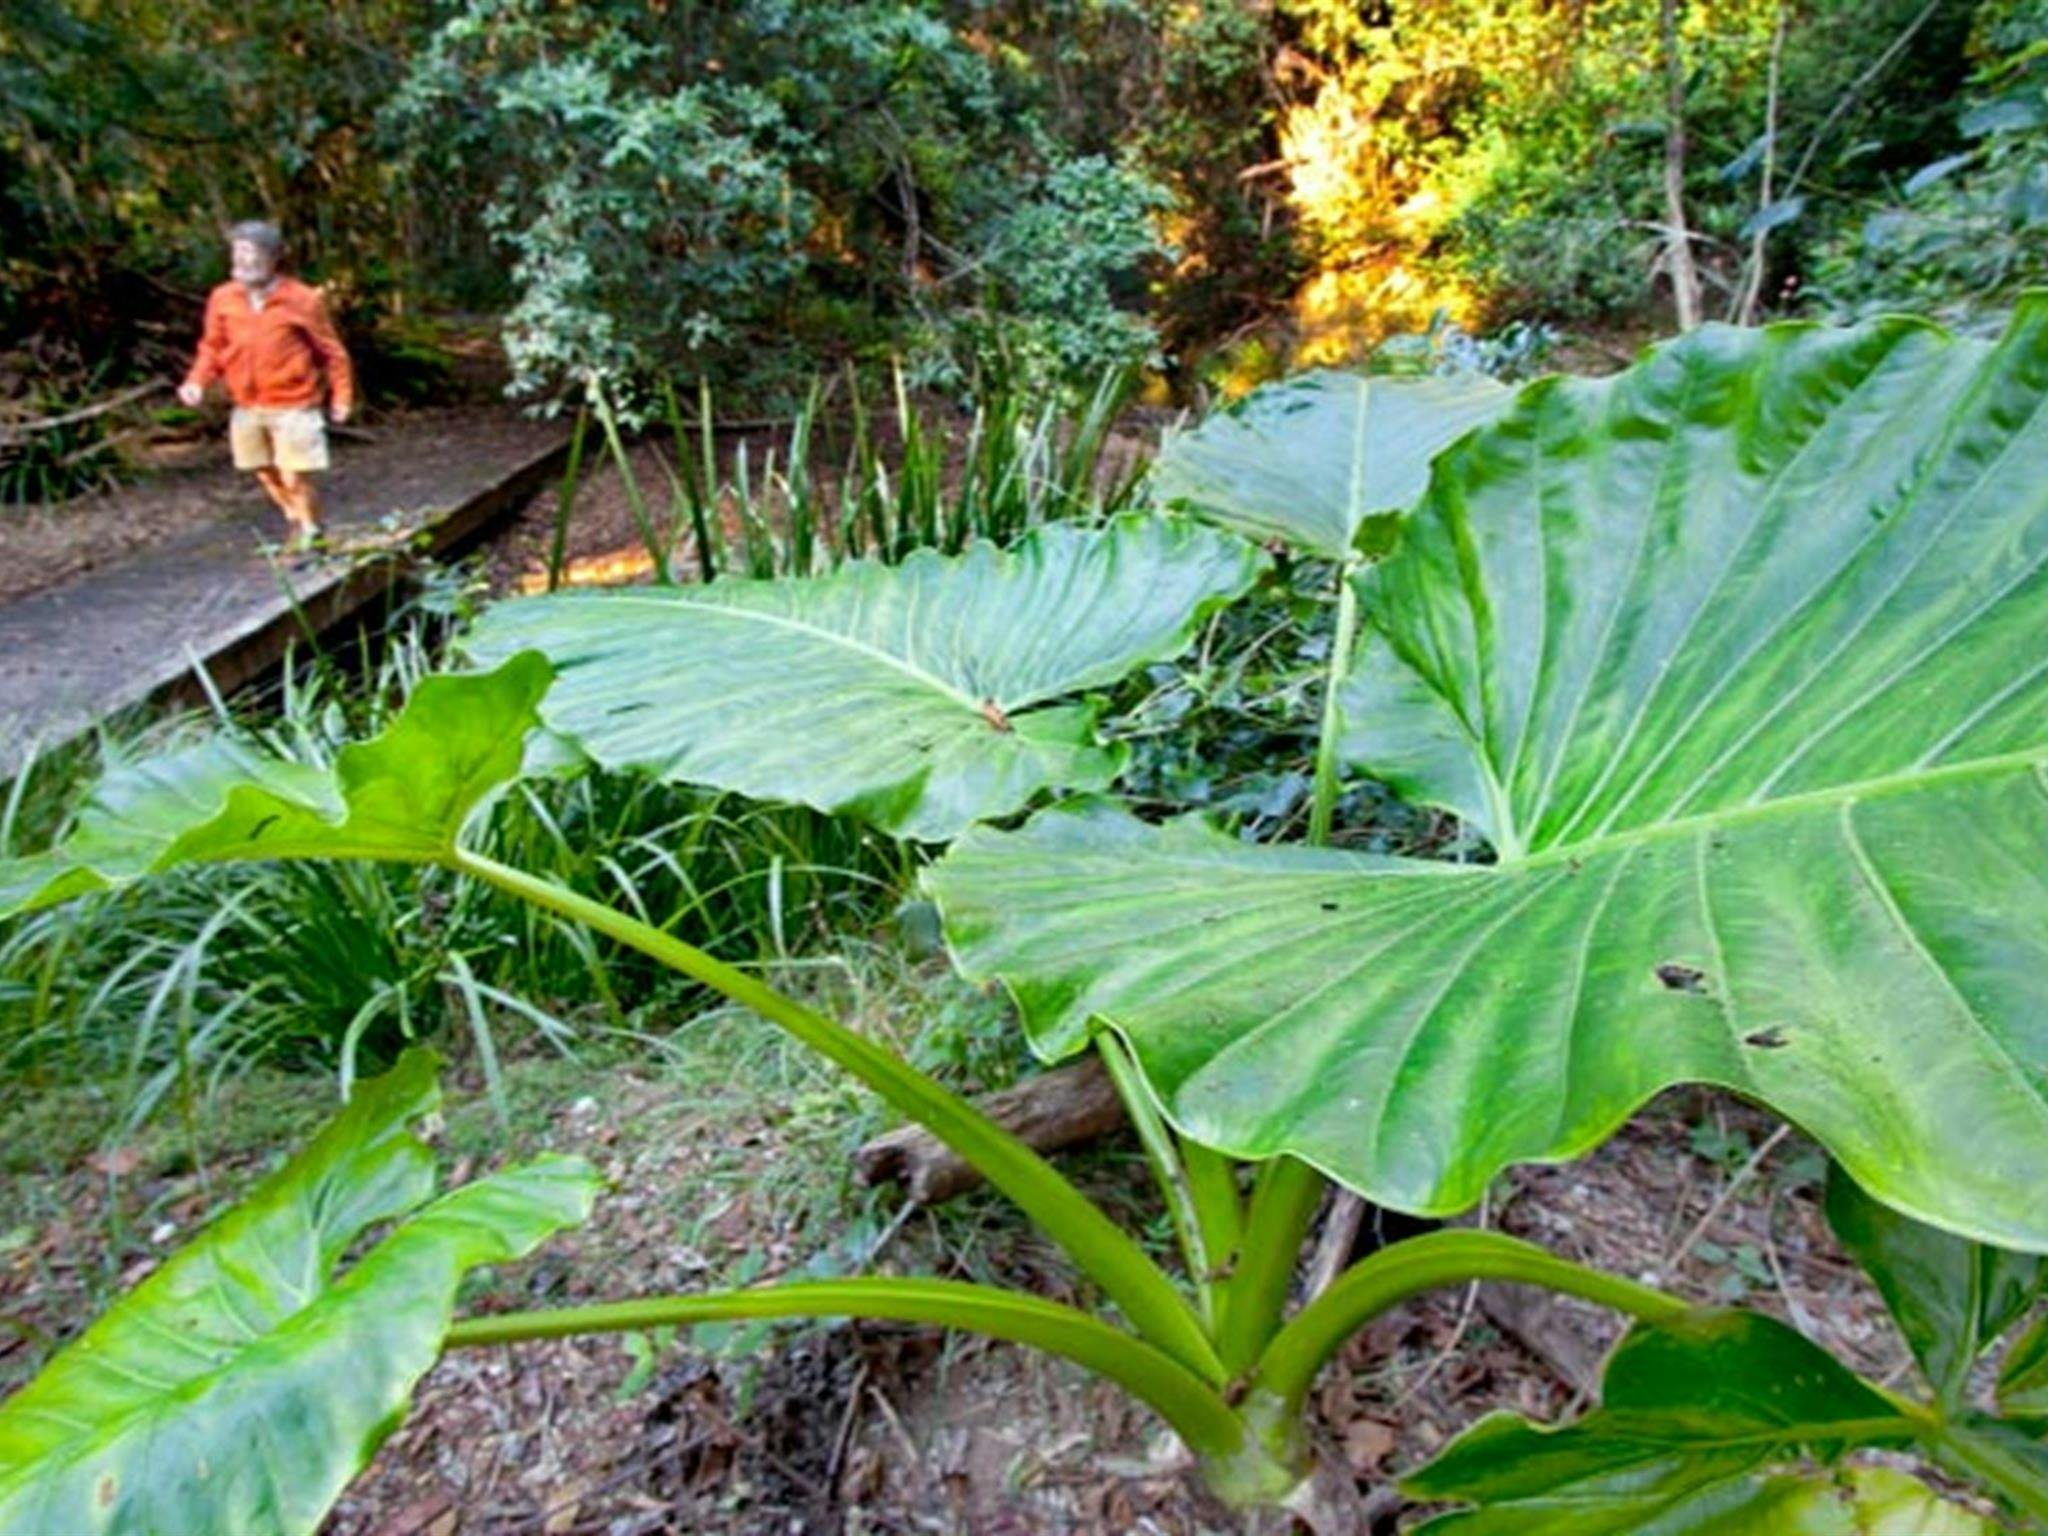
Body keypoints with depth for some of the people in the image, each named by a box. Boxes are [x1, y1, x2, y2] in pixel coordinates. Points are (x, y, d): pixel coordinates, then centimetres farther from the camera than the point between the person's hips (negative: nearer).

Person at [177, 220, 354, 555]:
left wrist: (342, 395, -4)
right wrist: (197, 381, -6)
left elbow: (331, 350, -3)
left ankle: (311, 533, 17)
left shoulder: (302, 299, -10)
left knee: (294, 477, -6)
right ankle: (297, 524, 36)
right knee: (266, 473, 14)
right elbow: (213, 347, 9)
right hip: (247, 408, 5)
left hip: (293, 407, -5)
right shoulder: (222, 298, 1)